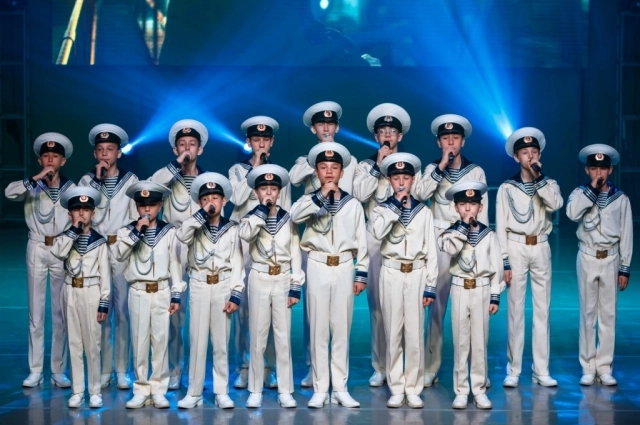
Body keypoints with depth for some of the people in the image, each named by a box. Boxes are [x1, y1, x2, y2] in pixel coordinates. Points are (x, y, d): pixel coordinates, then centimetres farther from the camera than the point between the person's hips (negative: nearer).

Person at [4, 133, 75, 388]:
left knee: (61, 313, 2)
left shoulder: (71, 189, 3)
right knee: (36, 312, 3)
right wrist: (38, 178, -26)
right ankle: (35, 371, 8)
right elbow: (9, 192, -21)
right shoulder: (32, 187, 1)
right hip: (36, 250, 0)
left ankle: (58, 371, 9)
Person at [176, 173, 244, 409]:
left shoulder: (232, 229, 3)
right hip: (199, 286, 0)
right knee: (197, 341, 2)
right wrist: (202, 214, -17)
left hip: (223, 286, 0)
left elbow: (237, 264, 0)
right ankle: (194, 393, 6)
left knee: (221, 342, 4)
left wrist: (236, 295, -7)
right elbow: (181, 236, -20)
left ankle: (221, 392, 9)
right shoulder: (195, 228, 4)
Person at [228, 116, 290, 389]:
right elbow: (237, 198, -11)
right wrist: (254, 169, -8)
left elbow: (286, 212, 11)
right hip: (244, 242, -1)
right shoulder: (237, 171, 8)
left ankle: (268, 368, 3)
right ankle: (243, 368, 2)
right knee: (243, 305, -4)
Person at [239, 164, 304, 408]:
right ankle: (255, 391, 8)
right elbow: (244, 234, -22)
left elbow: (295, 254, 5)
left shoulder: (288, 219, 6)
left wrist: (296, 287, -2)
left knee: (283, 338, 2)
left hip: (283, 280, 1)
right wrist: (262, 208, -17)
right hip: (259, 279, -1)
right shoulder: (251, 217, 2)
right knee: (258, 337, 2)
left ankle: (285, 391, 6)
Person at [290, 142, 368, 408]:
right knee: (318, 329, 1)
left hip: (345, 268, 1)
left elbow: (362, 243, 8)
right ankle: (320, 389, 5)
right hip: (318, 267, -1)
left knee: (341, 329, 4)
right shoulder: (309, 201, 4)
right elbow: (294, 216, -20)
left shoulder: (353, 204, 7)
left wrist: (361, 274, 2)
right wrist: (321, 196, -25)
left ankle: (340, 389, 9)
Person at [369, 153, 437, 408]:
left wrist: (431, 286, 1)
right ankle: (396, 389, 9)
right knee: (393, 333, 3)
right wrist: (395, 205, -15)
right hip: (391, 274, 0)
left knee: (415, 334, 1)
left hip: (416, 274, 0)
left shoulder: (423, 211, 6)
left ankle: (413, 389, 8)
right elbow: (378, 232, -20)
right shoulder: (382, 209, 3)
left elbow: (431, 251, 5)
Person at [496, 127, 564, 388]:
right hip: (516, 249, -2)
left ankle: (541, 370, 6)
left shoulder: (549, 184, 8)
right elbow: (500, 227, -1)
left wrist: (539, 176, -13)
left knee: (542, 310, 3)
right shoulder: (507, 188, 2)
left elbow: (555, 204, -15)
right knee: (515, 311, -1)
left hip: (541, 249, 2)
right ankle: (513, 370, 3)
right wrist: (504, 262, -7)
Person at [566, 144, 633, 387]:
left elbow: (627, 235, 4)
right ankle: (588, 368, 7)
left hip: (610, 259, 1)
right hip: (587, 258, -1)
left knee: (608, 314, 3)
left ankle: (604, 368, 7)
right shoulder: (580, 193, 1)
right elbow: (572, 213, -22)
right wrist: (593, 189, -19)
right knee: (588, 314, 3)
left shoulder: (621, 199, 3)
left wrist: (625, 268, 2)